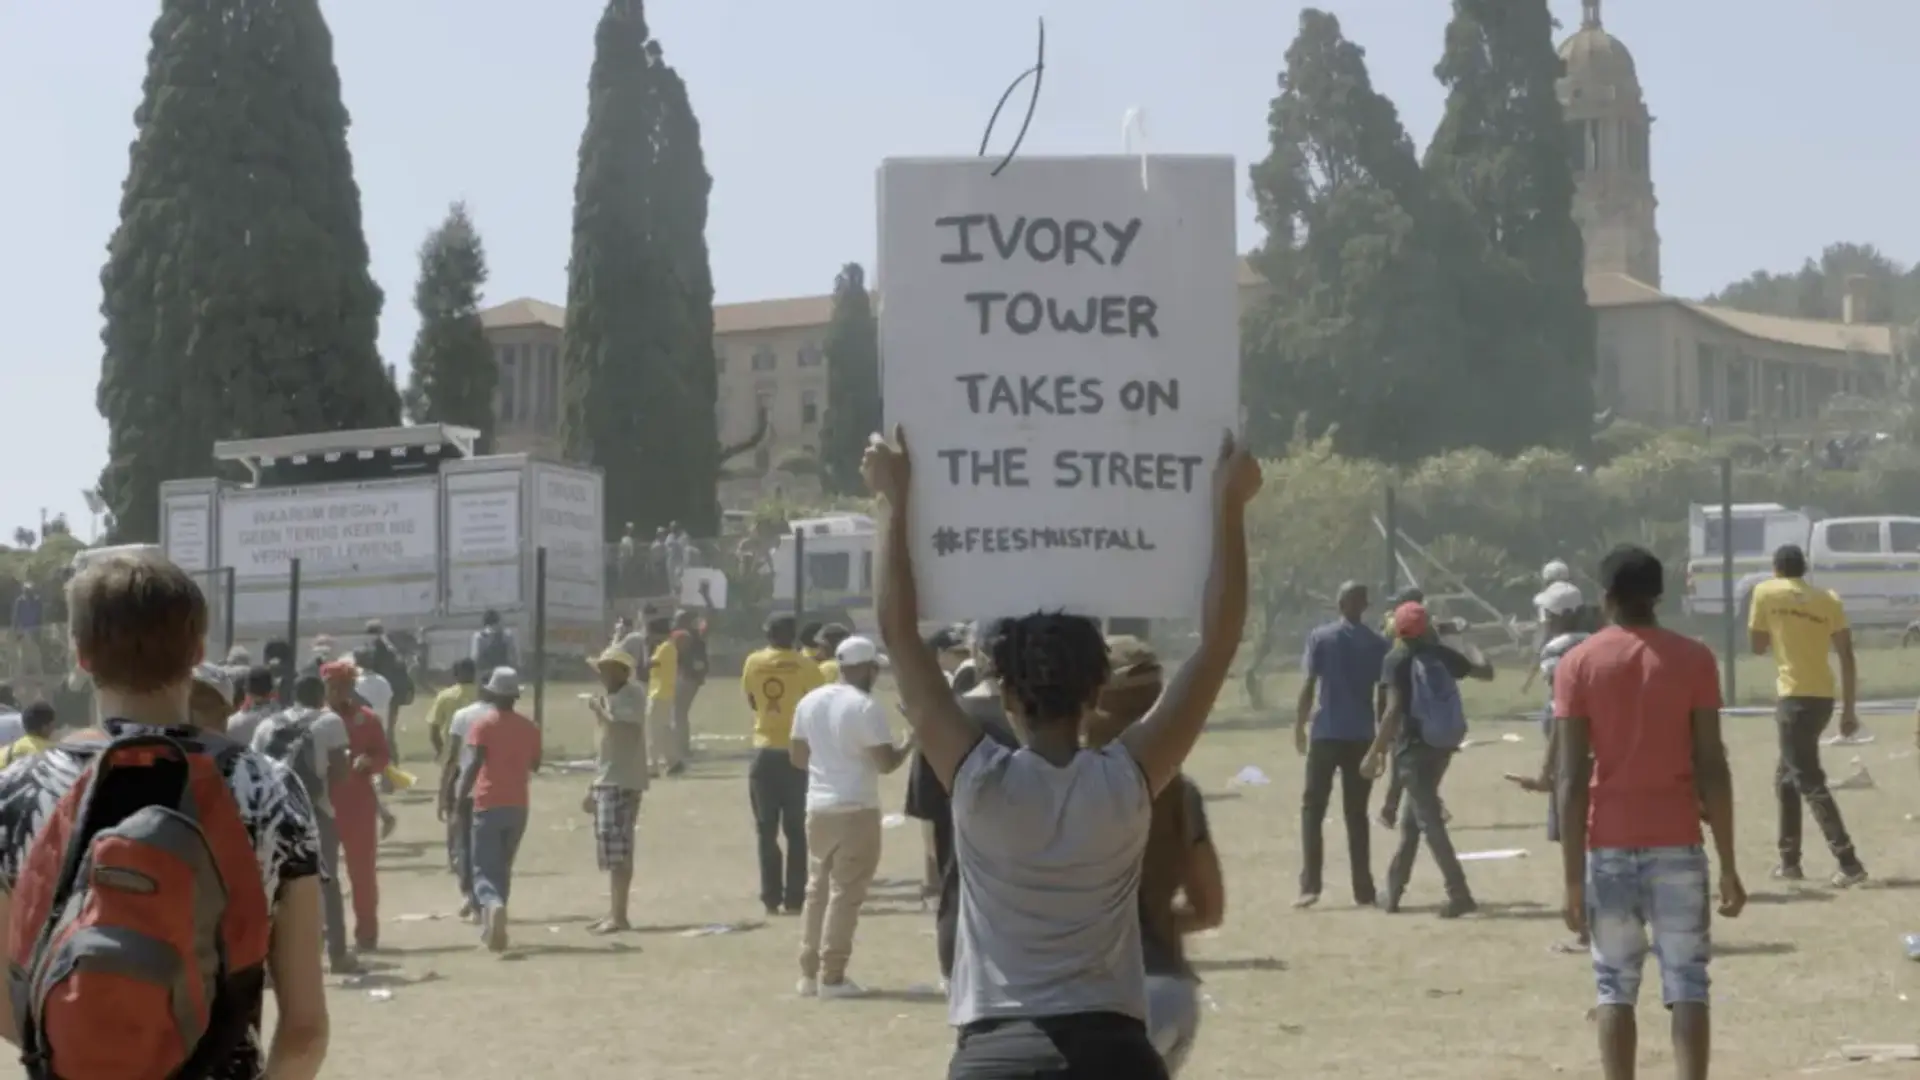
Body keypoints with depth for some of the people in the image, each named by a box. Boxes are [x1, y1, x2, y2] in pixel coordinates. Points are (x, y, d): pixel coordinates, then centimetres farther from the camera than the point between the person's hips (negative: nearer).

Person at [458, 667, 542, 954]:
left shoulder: (484, 725, -8)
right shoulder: (529, 728, 6)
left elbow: (474, 765, -17)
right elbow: (535, 766, 14)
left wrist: (460, 798, -16)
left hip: (489, 805, -4)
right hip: (518, 806, 4)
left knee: (484, 869, -2)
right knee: (503, 867, 17)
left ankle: (492, 905, -32)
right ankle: (491, 927, 20)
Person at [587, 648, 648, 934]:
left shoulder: (632, 695, -9)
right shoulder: (609, 698, 17)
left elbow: (627, 733, -23)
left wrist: (601, 712, -17)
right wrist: (594, 785, 21)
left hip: (623, 781, -10)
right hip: (607, 780, 10)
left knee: (618, 849, -12)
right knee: (608, 849, 11)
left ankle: (619, 916, -13)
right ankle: (614, 913, 16)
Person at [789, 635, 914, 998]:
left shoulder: (809, 702, 8)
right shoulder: (865, 707, -13)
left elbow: (797, 757, 14)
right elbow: (887, 762, -15)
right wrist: (912, 742, 2)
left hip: (818, 808, 7)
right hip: (856, 810, -7)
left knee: (817, 889, 14)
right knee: (845, 894, -2)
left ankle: (809, 972, 16)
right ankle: (831, 976, -2)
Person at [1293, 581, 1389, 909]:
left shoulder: (1321, 637, -2)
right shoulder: (1378, 644, 4)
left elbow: (1309, 687, -6)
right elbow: (1382, 696, 4)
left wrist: (1300, 727, 4)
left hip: (1326, 734, -2)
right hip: (1362, 737, 2)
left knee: (1312, 809, 4)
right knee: (1357, 814, 8)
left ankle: (1310, 886, -7)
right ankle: (1364, 891, 7)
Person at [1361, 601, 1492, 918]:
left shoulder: (1397, 660, -8)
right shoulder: (1442, 654, 7)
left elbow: (1394, 709, -17)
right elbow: (1485, 673, 16)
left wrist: (1376, 752, -15)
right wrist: (1478, 658, 39)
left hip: (1414, 746, -6)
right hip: (1442, 745, 6)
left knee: (1429, 821, -6)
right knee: (1412, 817, 18)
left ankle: (1459, 894, -15)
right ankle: (1393, 891, 25)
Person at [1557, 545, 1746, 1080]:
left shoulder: (1578, 665, -2)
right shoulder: (1694, 659, -1)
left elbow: (1573, 778, -6)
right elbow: (1712, 767, -4)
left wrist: (1573, 878, -5)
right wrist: (1728, 865, 0)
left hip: (1608, 845, 0)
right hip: (1677, 842, 0)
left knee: (1615, 983, 8)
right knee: (1686, 981, 3)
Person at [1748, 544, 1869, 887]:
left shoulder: (1765, 592, -1)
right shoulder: (1829, 600, 8)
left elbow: (1758, 646, 6)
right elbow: (1847, 657, 4)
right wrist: (1848, 710, 8)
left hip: (1795, 697, -6)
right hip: (1823, 697, 6)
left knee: (1810, 782, -7)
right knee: (1787, 776, 20)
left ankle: (1849, 863, -16)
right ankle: (1789, 861, 24)